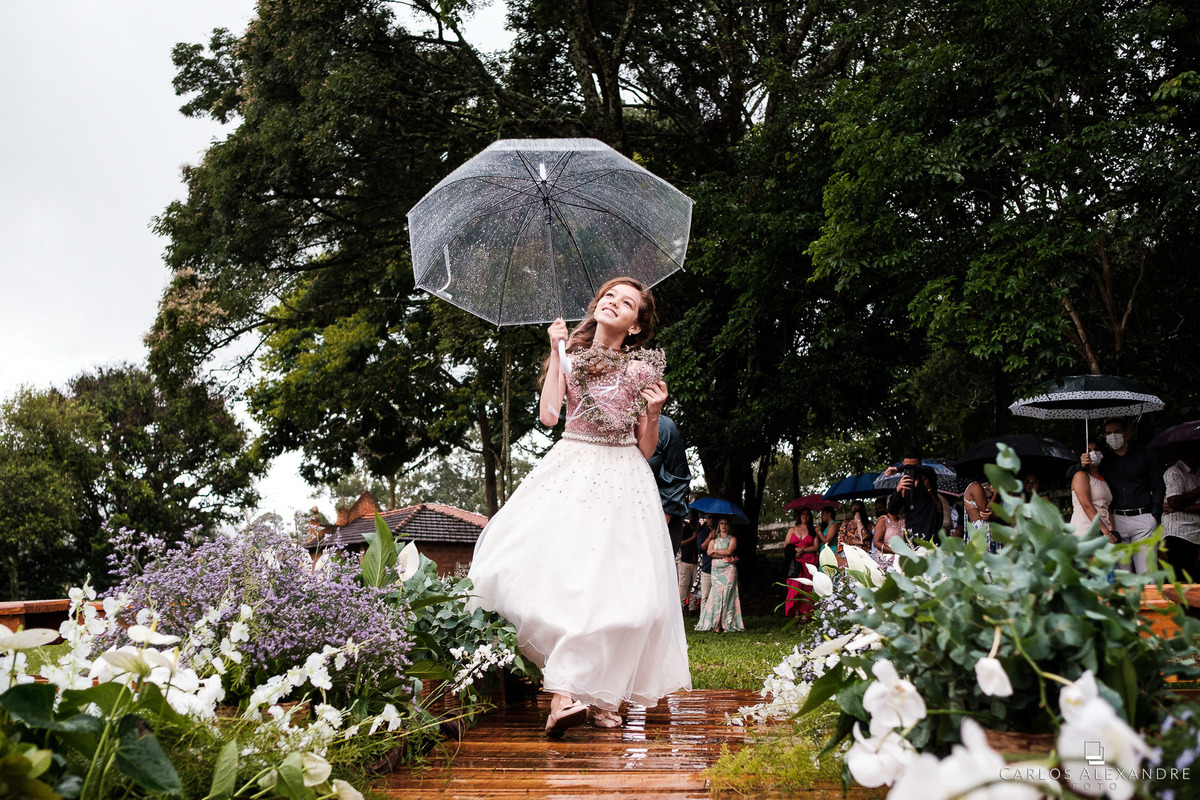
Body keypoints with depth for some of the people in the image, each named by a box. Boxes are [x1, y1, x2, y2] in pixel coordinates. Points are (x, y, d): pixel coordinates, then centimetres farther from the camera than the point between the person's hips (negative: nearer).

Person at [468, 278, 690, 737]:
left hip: (622, 481, 0)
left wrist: (654, 411, -11)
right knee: (555, 573, -17)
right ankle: (567, 691, -16)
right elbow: (548, 414, -7)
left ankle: (603, 694, 1)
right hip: (570, 473, 1)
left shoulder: (642, 369, 7)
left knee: (615, 585, -11)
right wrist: (556, 352, -4)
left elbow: (647, 450, 7)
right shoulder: (571, 357, 10)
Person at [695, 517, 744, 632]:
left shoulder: (732, 539, 9)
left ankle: (726, 623, -10)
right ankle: (716, 624, -8)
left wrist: (716, 551, 1)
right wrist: (725, 557, -6)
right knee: (716, 594, -7)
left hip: (728, 570, -2)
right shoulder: (714, 538, 16)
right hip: (716, 569, 2)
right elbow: (709, 552, 1)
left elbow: (729, 551, -7)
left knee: (726, 594, -9)